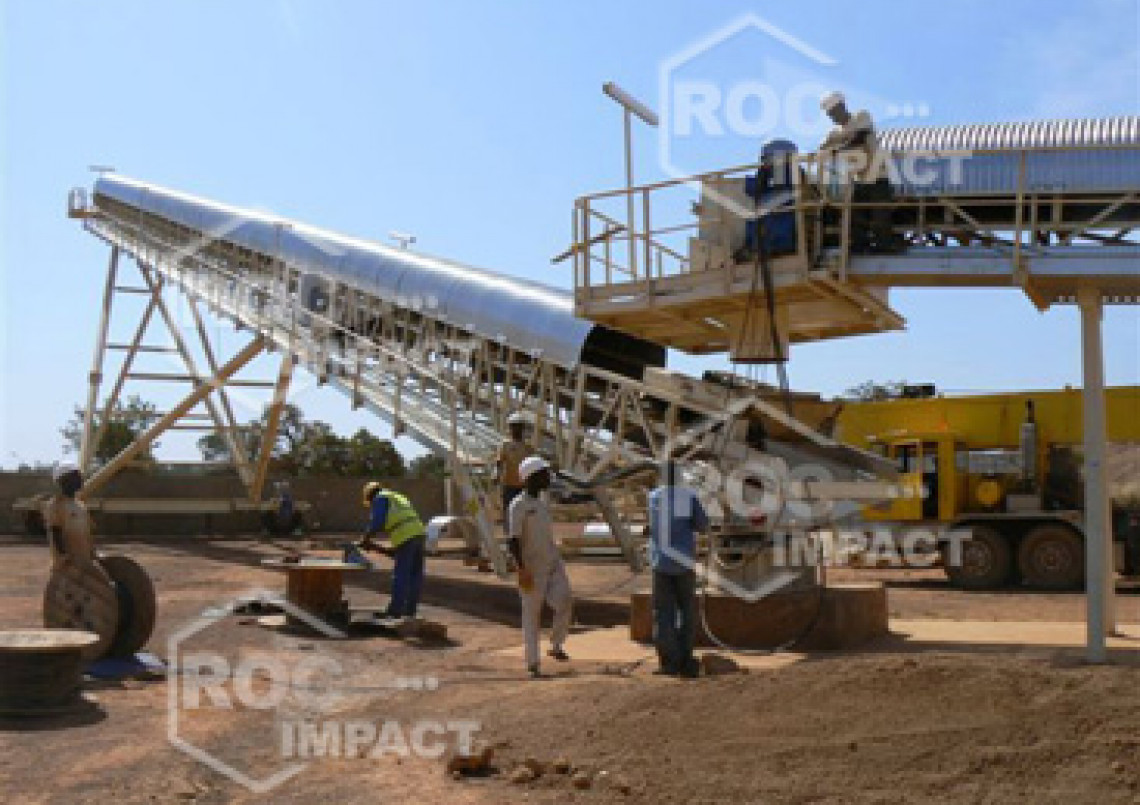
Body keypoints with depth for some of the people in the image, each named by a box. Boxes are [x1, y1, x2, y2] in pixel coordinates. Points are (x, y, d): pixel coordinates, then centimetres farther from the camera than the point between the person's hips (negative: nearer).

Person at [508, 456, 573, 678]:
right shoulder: (518, 506, -12)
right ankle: (532, 663, 12)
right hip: (531, 568, -6)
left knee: (565, 602, -11)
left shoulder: (543, 503, 13)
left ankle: (556, 646, 9)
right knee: (532, 614, 1)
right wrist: (522, 570, -23)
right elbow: (514, 540, -17)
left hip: (553, 563, 7)